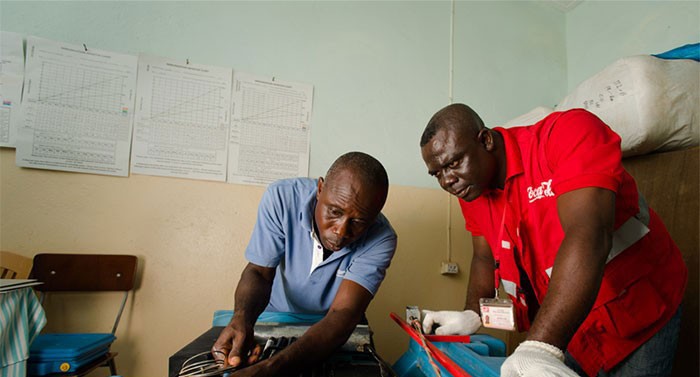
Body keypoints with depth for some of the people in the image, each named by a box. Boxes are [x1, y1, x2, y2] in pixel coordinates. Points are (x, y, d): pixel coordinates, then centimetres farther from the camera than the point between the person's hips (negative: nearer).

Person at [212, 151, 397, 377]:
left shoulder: (381, 240, -27)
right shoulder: (282, 198, -24)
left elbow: (343, 316, -34)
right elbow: (258, 272, -16)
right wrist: (242, 320, -37)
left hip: (335, 336, 2)